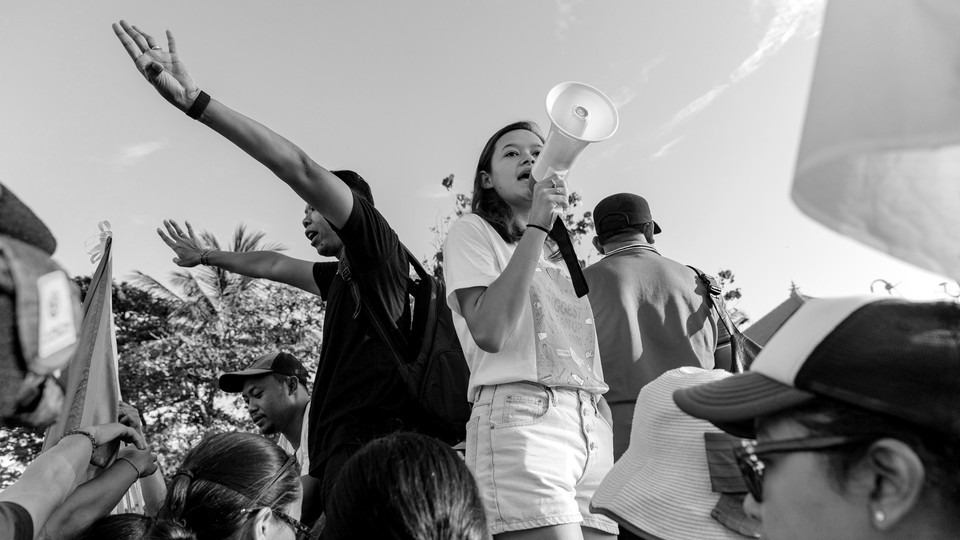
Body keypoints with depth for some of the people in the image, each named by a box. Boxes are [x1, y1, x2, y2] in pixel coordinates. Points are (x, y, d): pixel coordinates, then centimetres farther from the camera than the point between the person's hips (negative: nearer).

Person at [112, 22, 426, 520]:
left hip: (371, 445, -9)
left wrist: (194, 101, -13)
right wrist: (204, 257, 56)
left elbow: (301, 170, -10)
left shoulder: (379, 246, 1)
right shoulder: (341, 277, 26)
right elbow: (272, 264, 41)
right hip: (337, 457, 9)